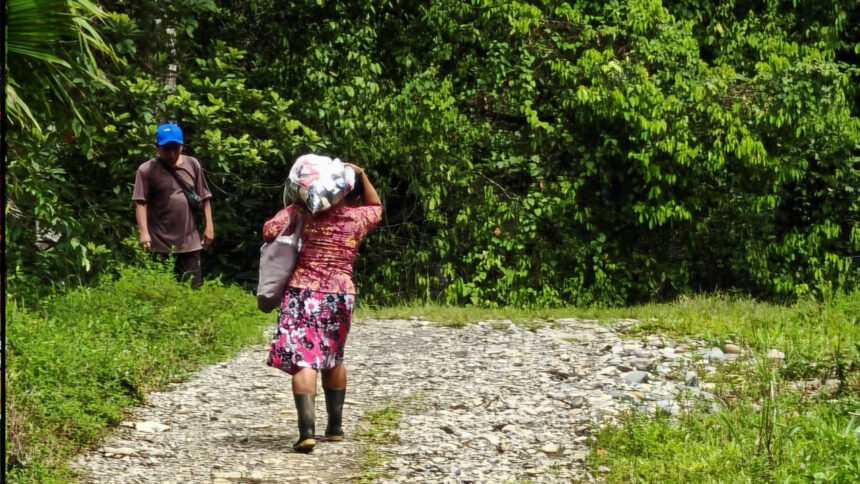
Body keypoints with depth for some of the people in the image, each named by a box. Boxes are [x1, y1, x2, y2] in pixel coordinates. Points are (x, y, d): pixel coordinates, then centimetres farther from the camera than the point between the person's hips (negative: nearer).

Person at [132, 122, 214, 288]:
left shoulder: (192, 165, 7)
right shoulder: (147, 170, -5)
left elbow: (204, 198, 12)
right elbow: (141, 203, -11)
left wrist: (209, 226, 8)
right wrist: (144, 232, -21)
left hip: (190, 242, 3)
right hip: (160, 244, -3)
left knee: (193, 288, 8)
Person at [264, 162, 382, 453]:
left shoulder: (304, 211, 0)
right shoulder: (359, 218, 6)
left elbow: (270, 230, -3)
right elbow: (377, 207, 28)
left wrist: (292, 208, 14)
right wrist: (362, 175, 21)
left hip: (303, 292, -3)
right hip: (340, 295, 3)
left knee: (303, 360, -9)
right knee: (333, 359, 21)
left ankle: (307, 430, -24)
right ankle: (335, 426, 30)